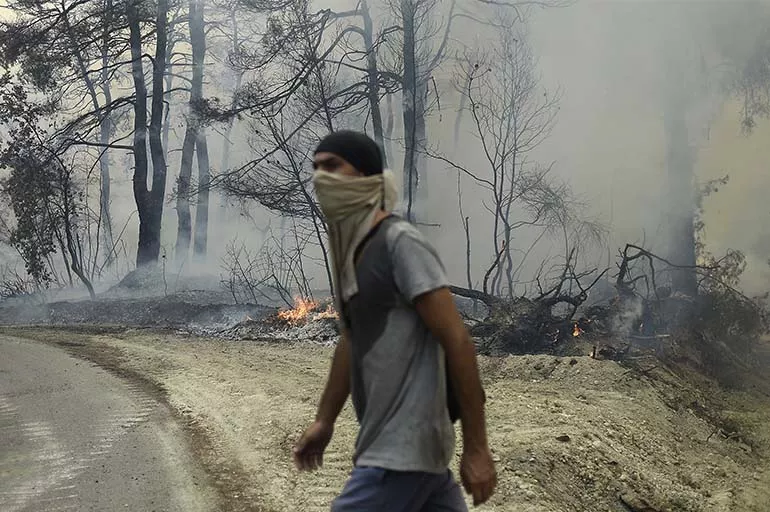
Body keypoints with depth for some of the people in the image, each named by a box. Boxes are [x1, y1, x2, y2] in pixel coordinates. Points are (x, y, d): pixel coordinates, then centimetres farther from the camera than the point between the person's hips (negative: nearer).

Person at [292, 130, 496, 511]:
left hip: (403, 450, -8)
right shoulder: (350, 249, 12)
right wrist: (324, 420, 24)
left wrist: (476, 449, -18)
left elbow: (458, 342, -18)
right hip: (386, 442, 8)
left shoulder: (400, 242, -15)